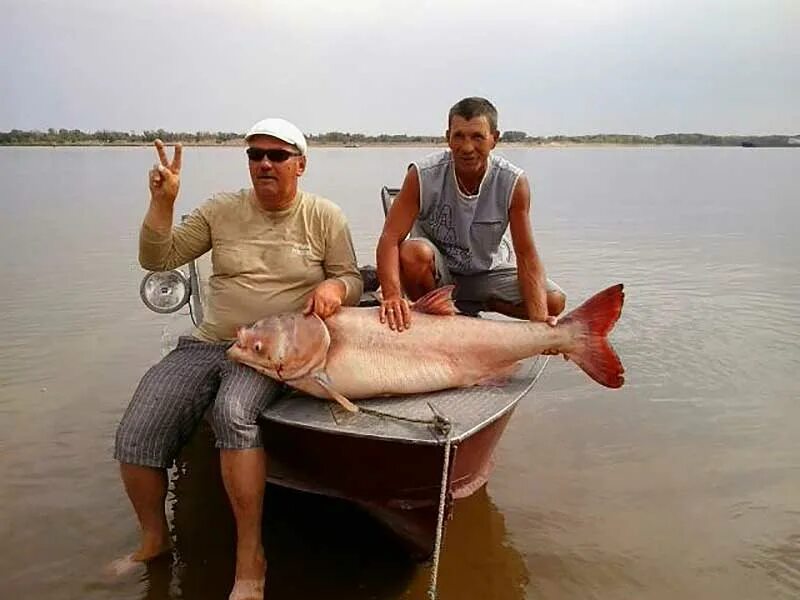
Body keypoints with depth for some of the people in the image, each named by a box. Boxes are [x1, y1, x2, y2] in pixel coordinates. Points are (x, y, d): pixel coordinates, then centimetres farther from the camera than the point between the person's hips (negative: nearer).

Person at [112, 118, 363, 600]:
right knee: (136, 434, -13)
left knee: (233, 412, -36)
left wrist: (334, 287, -17)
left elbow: (353, 281, 6)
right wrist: (162, 201, -6)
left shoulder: (325, 216, 3)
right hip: (208, 344, 4)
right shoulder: (222, 209, 8)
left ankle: (250, 559, -22)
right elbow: (158, 259, 7)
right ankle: (154, 539, 15)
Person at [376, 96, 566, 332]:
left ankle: (467, 307, 2)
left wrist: (539, 320, -31)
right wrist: (392, 295, -45)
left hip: (488, 271, 2)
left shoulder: (514, 182, -19)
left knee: (554, 301, -15)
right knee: (413, 253, -36)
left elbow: (526, 254, -19)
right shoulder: (423, 175, -22)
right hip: (436, 269, -2)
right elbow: (390, 238, -26)